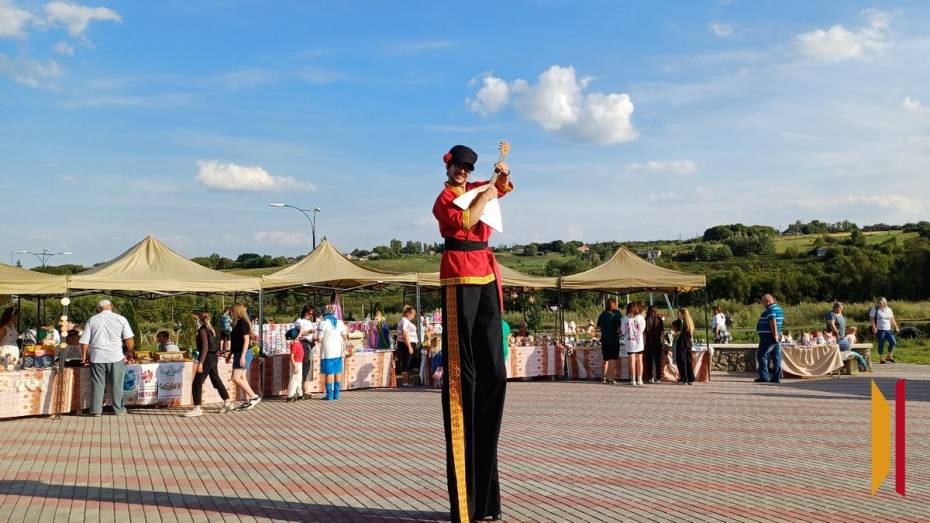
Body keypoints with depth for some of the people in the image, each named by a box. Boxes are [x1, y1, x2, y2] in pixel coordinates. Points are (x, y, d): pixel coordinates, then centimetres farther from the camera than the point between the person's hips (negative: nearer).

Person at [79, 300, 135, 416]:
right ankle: (119, 410, 11)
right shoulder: (120, 319, 1)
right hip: (116, 357, -1)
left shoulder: (92, 320, 6)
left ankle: (96, 410, 11)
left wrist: (84, 356, 17)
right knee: (116, 385, 6)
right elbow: (129, 339, -4)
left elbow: (84, 341, 5)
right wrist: (130, 352, 11)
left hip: (97, 357, 1)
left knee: (97, 384, 8)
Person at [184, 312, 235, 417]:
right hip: (213, 358, 10)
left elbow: (205, 347, -21)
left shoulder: (202, 330, -13)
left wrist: (200, 363, -23)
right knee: (216, 380, 17)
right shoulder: (210, 329, 14)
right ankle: (228, 403, 22)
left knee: (197, 383, -5)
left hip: (207, 358, -10)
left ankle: (197, 409, -6)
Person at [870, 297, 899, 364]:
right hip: (879, 330, -5)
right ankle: (881, 359, 6)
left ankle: (889, 357, 14)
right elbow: (871, 319, -8)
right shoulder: (875, 310, -1)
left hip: (888, 330, 5)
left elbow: (892, 319, 20)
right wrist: (874, 327, -19)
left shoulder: (889, 310, 15)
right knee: (881, 344, -3)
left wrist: (896, 327, 14)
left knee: (893, 342, -2)